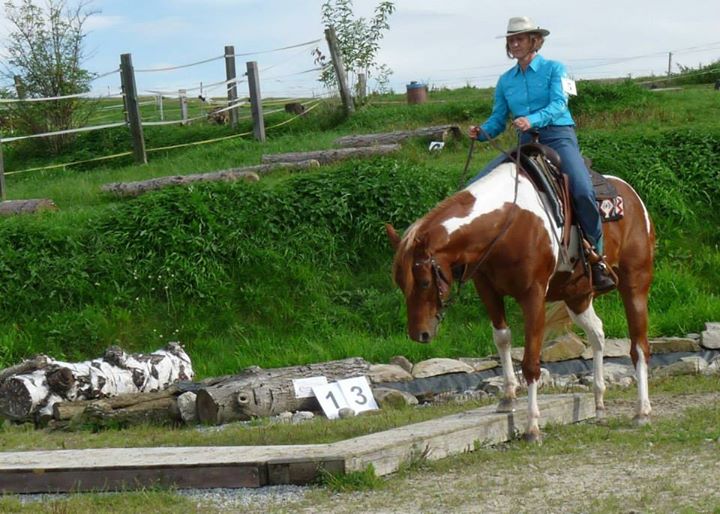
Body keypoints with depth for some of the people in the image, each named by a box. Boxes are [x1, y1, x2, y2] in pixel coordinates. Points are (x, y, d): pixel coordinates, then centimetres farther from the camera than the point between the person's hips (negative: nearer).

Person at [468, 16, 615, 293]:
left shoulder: (554, 69, 1)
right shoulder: (506, 80, 14)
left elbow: (558, 105, -14)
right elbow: (498, 119, 14)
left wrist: (532, 120, -33)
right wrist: (482, 132, -9)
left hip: (559, 137, -5)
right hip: (526, 143, 5)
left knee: (582, 189, -32)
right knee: (477, 185, -11)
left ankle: (598, 260, -22)